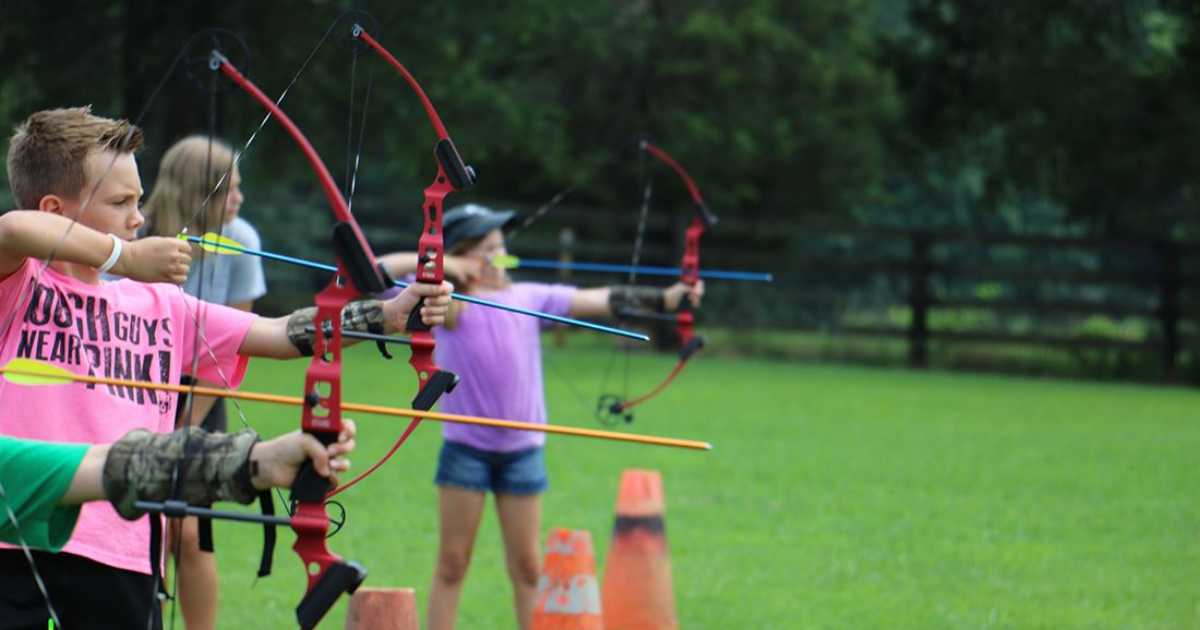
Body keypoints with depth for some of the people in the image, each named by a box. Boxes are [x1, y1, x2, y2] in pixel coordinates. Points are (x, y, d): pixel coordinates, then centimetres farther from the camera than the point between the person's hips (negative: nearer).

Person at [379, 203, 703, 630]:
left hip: (522, 449, 3)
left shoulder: (528, 298, 4)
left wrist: (666, 298, -11)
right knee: (453, 562, 3)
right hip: (466, 449, -2)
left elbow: (600, 301, -1)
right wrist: (443, 266, -13)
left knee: (527, 565, 6)